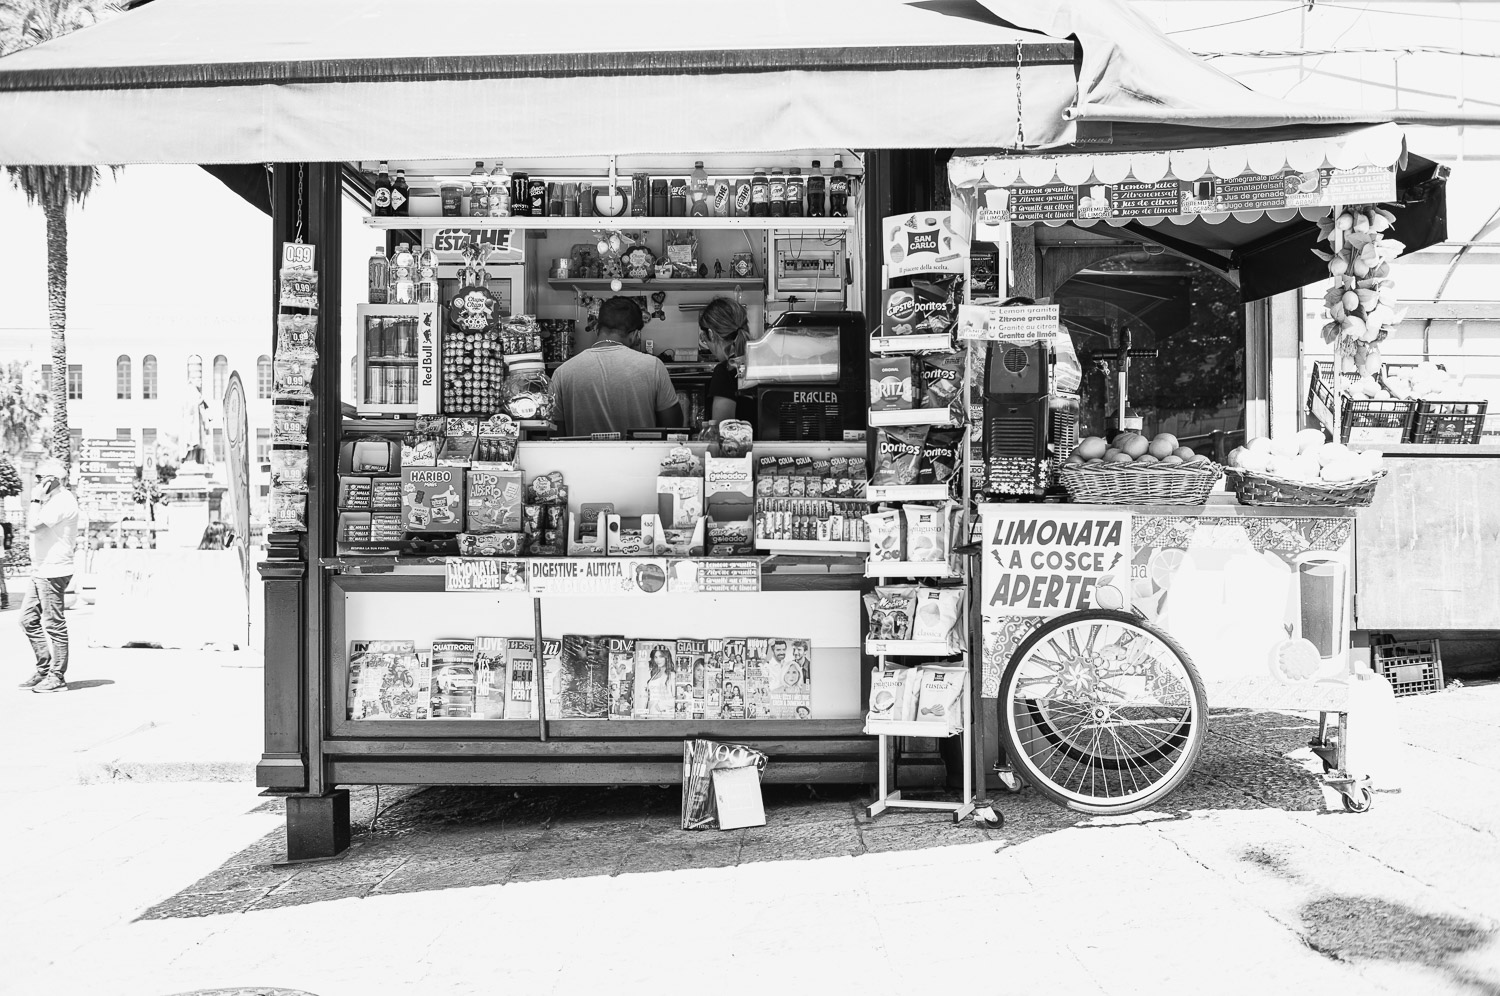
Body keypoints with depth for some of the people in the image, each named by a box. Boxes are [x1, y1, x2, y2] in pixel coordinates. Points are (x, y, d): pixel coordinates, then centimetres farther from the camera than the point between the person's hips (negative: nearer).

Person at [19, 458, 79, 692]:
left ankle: (57, 677, 0)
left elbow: (34, 525, -22)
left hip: (52, 573, -11)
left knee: (53, 625, -6)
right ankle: (44, 670, 19)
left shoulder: (62, 501, -15)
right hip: (41, 572, 11)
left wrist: (36, 500, -12)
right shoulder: (53, 500, 19)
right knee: (28, 619, 12)